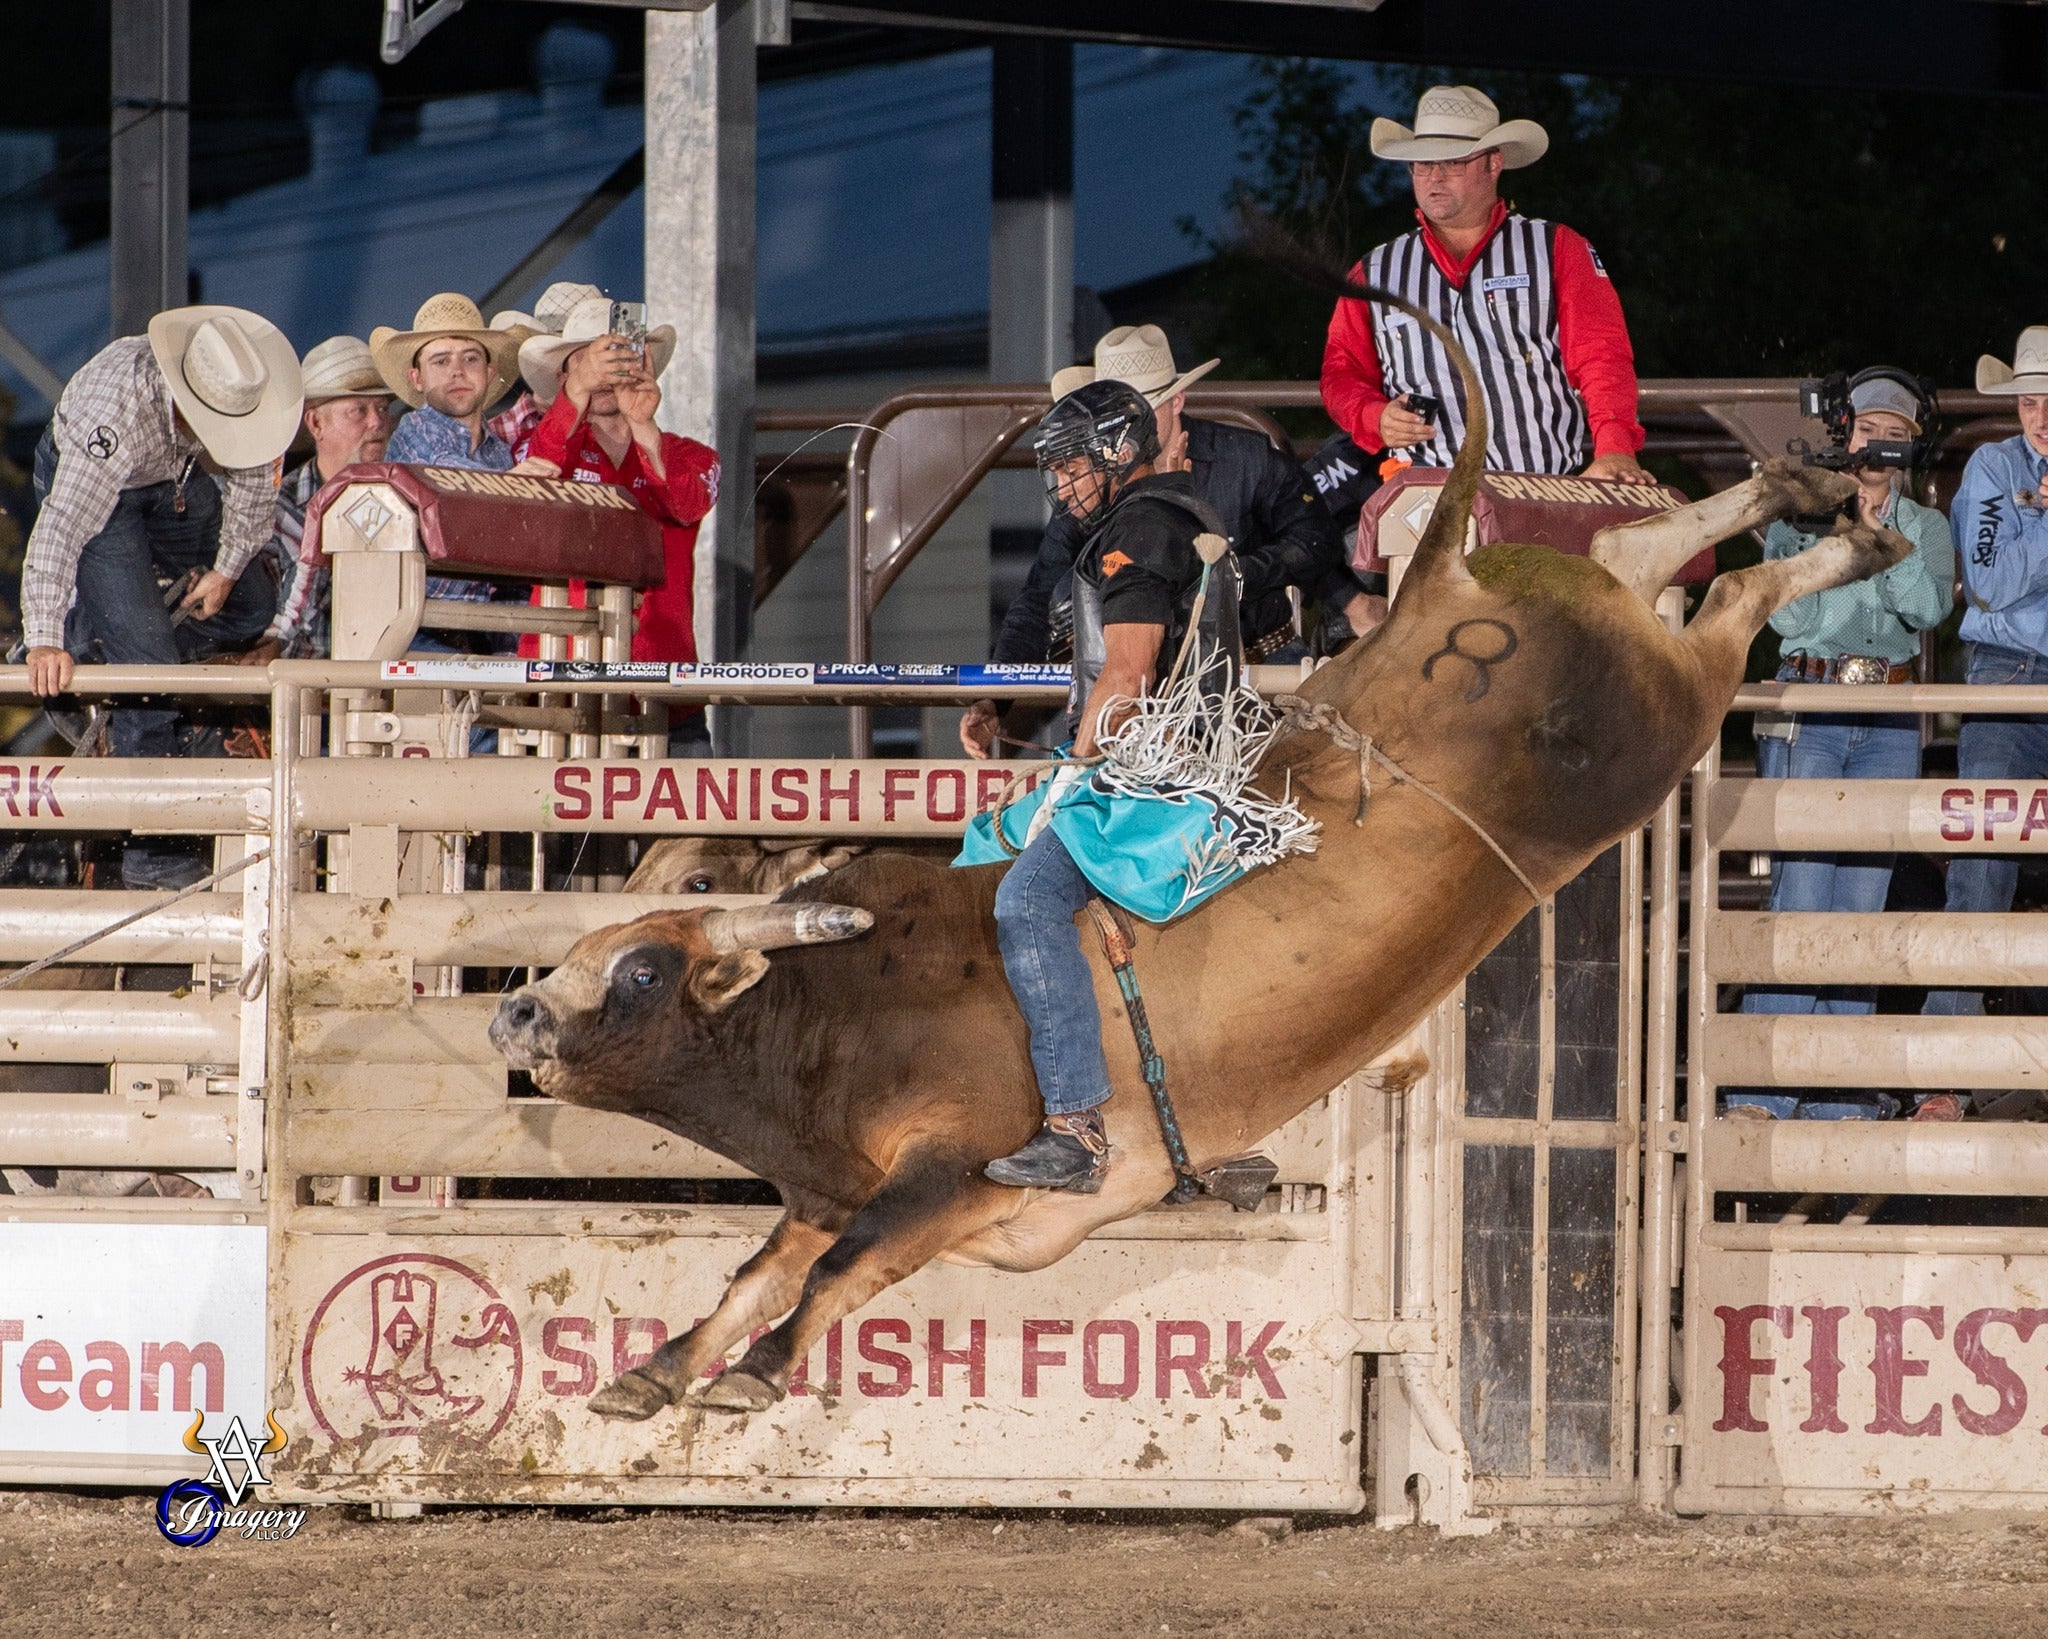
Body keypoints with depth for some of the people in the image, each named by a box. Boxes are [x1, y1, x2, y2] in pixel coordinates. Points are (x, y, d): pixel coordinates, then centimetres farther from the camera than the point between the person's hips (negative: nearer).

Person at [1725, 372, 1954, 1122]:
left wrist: (1881, 537, -13)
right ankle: (1761, 1087, -15)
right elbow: (1789, 616, -6)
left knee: (1863, 897, 1)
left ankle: (1842, 1092, 5)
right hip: (1807, 713, -3)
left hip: (1887, 726, 3)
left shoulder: (1925, 526, 12)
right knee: (1800, 892, -13)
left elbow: (1929, 607, -6)